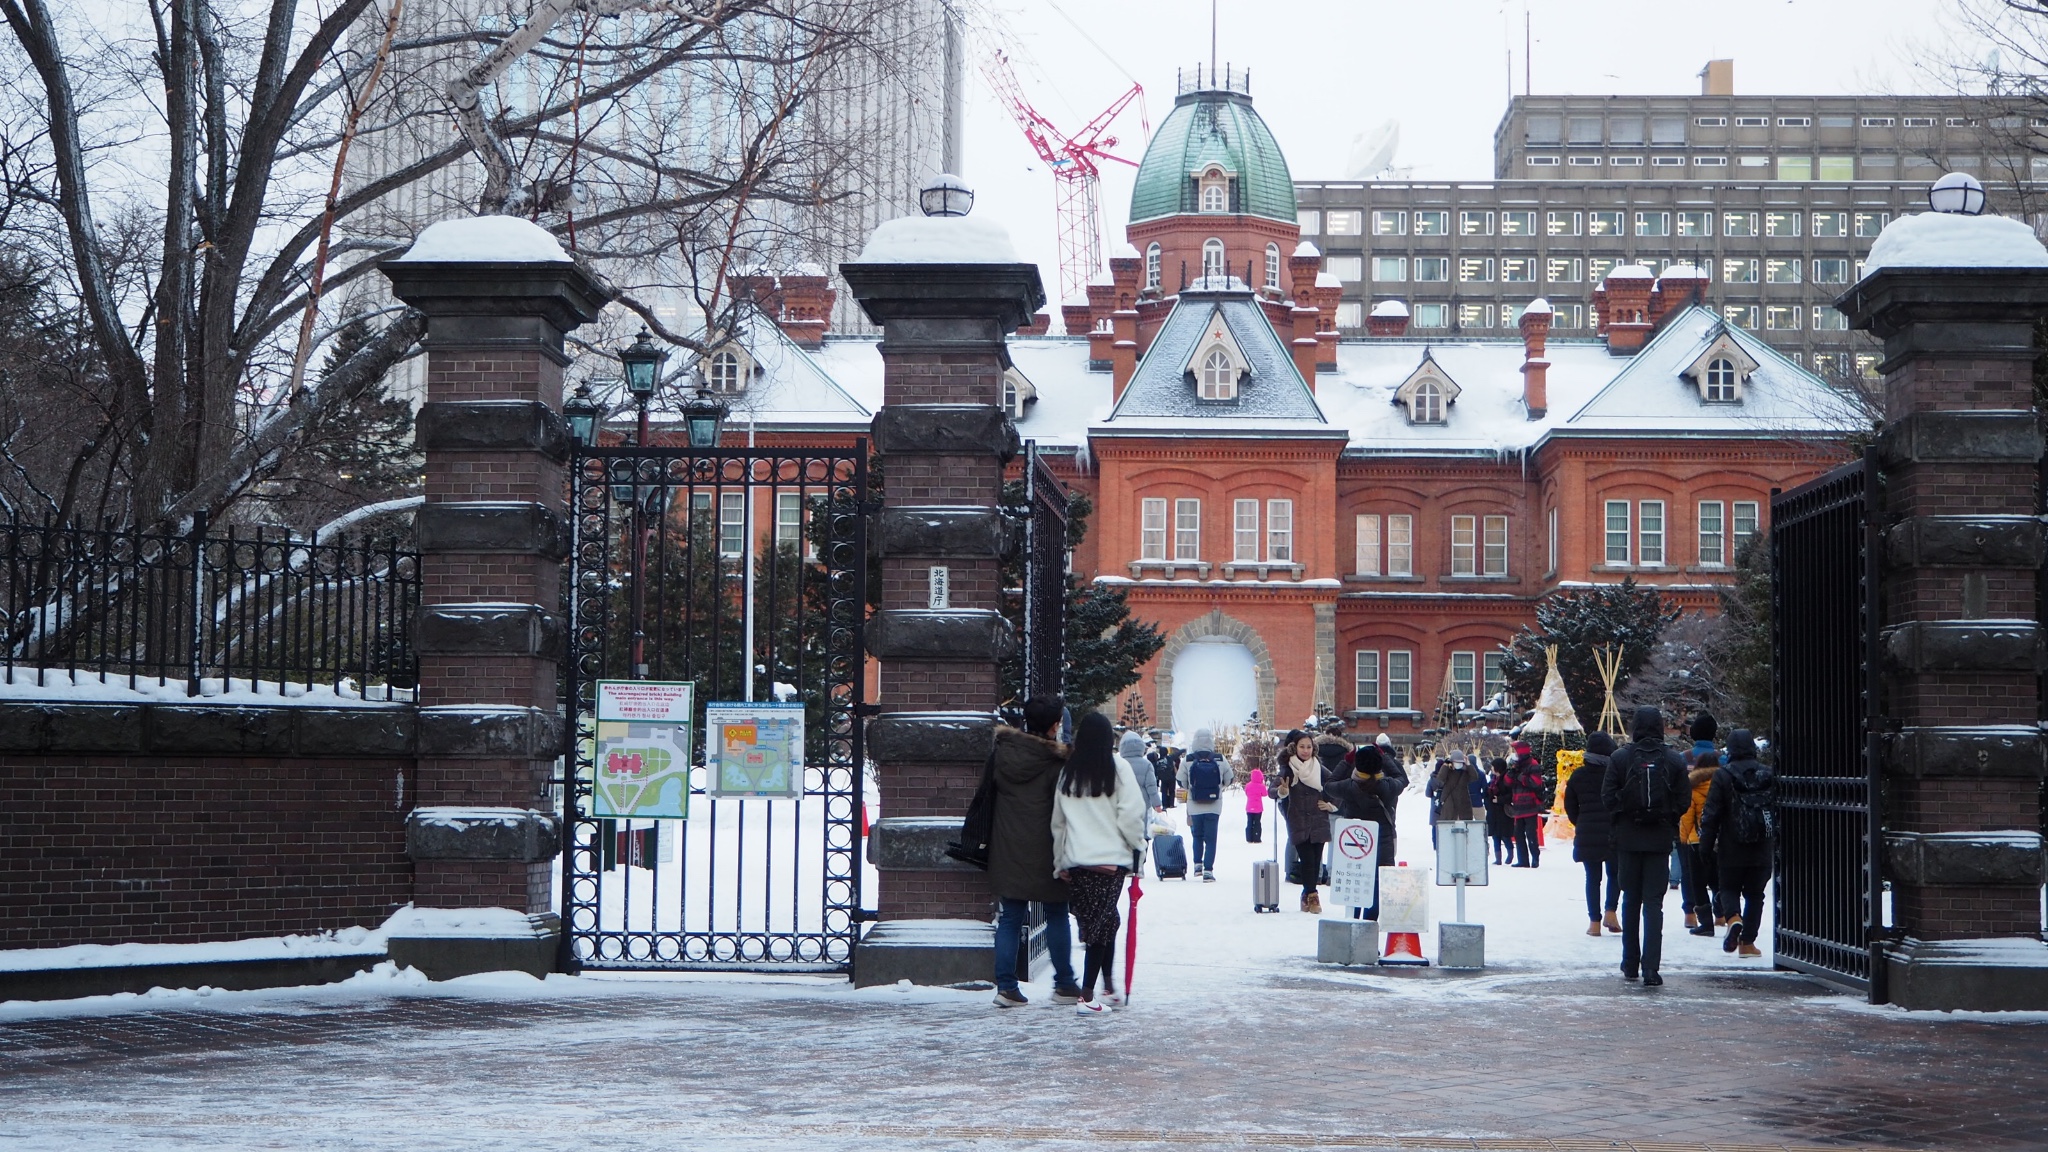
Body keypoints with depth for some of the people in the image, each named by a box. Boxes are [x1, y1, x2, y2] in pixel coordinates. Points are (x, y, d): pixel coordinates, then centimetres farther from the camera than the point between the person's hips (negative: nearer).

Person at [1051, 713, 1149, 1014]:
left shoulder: (1067, 772, 9)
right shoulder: (1118, 768, -5)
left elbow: (1057, 821, 12)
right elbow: (1130, 814, -8)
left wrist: (1060, 862, 19)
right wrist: (1137, 843, 9)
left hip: (1075, 861, 4)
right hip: (1110, 858, -4)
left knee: (1104, 922, 17)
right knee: (1103, 924, -1)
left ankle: (1108, 988, 24)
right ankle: (1087, 996, -6)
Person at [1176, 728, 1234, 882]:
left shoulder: (1187, 762, -9)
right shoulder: (1220, 761, -6)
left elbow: (1182, 784, -4)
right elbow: (1228, 781, 3)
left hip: (1195, 806, 0)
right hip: (1214, 807, 0)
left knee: (1197, 835, 22)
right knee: (1210, 838, 4)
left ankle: (1197, 863, 17)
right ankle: (1208, 870, -3)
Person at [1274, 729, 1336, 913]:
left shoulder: (1320, 768, 6)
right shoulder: (1287, 769, -3)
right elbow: (1273, 789, -13)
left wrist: (1331, 804, 4)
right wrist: (1281, 791, -35)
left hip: (1318, 821, 3)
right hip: (1298, 823, -3)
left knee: (1316, 859, 2)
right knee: (1306, 858, -11)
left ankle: (1308, 895, 13)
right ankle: (1312, 895, -8)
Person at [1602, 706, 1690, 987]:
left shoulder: (1621, 758, -5)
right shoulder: (1674, 761, -4)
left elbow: (1608, 796, -6)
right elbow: (1683, 802, -3)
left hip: (1628, 838, 0)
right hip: (1660, 839, 0)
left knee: (1631, 900, 14)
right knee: (1653, 903, 0)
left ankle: (1631, 964, 21)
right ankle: (1650, 968, -12)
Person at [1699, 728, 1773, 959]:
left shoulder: (1723, 776, -7)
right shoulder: (1769, 775, 3)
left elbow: (1711, 813, -8)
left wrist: (1706, 843, -2)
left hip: (1731, 849, -2)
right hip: (1761, 849, 2)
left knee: (1729, 888, 12)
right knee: (1754, 893, 11)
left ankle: (1733, 918, -18)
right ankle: (1747, 942, 10)